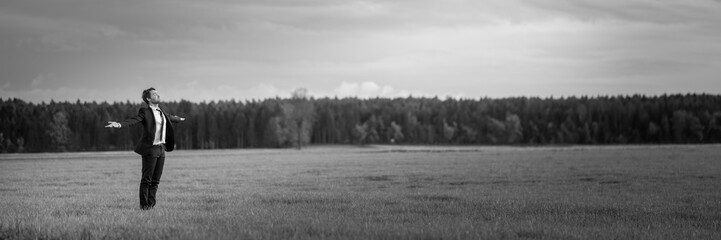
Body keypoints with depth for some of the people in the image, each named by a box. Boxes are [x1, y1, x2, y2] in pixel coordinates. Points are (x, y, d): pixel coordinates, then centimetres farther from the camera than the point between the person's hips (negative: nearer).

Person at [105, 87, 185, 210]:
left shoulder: (161, 112, 17)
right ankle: (144, 205, 4)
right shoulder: (145, 112, -7)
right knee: (146, 179, -3)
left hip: (161, 149, 7)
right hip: (150, 149, -7)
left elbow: (170, 118, 38)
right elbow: (133, 120, -22)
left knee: (156, 180, 9)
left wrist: (180, 119, 58)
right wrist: (119, 124, -41)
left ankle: (151, 204, 15)